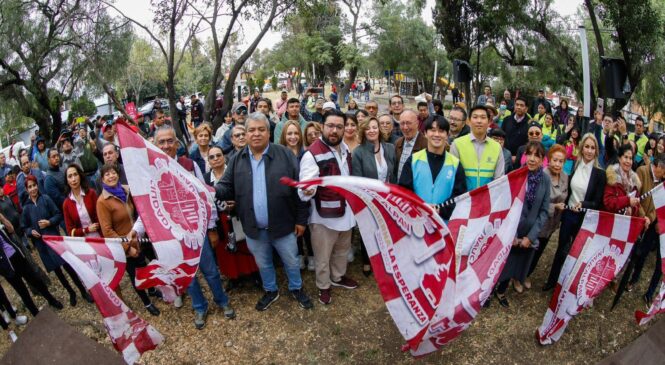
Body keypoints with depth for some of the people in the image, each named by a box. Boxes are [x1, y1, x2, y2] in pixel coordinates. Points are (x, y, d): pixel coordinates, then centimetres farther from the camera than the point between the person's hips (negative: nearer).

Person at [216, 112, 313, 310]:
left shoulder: (285, 155, -11)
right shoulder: (237, 160, -1)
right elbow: (227, 187, 0)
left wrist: (301, 219, -9)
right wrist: (211, 190, -23)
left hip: (283, 226, -2)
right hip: (254, 228, 3)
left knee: (291, 261, 17)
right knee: (263, 263, 22)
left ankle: (296, 288, 43)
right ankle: (270, 291, 46)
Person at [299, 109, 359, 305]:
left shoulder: (344, 148, 2)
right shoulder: (313, 154, -23)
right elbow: (307, 183, -31)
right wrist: (307, 190, -53)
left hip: (346, 211, 7)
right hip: (324, 215, -7)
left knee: (342, 250, 26)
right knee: (323, 256, 12)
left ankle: (338, 277, 49)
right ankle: (323, 286, 35)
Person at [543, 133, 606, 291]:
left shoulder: (599, 174, -10)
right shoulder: (574, 167, -1)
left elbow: (598, 202, -8)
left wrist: (582, 204, -24)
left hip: (585, 218, -2)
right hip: (568, 214, 2)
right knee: (561, 249, 12)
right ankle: (552, 280, 25)